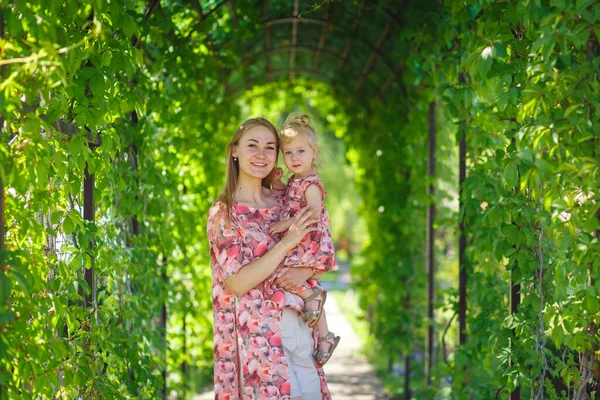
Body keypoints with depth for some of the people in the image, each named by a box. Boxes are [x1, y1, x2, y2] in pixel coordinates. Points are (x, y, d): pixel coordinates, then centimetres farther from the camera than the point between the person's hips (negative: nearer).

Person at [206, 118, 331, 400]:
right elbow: (237, 283, -14)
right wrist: (286, 243, -18)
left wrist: (305, 272, -9)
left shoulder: (282, 202, 9)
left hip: (299, 324, 5)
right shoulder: (222, 214, -6)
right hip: (258, 331, -5)